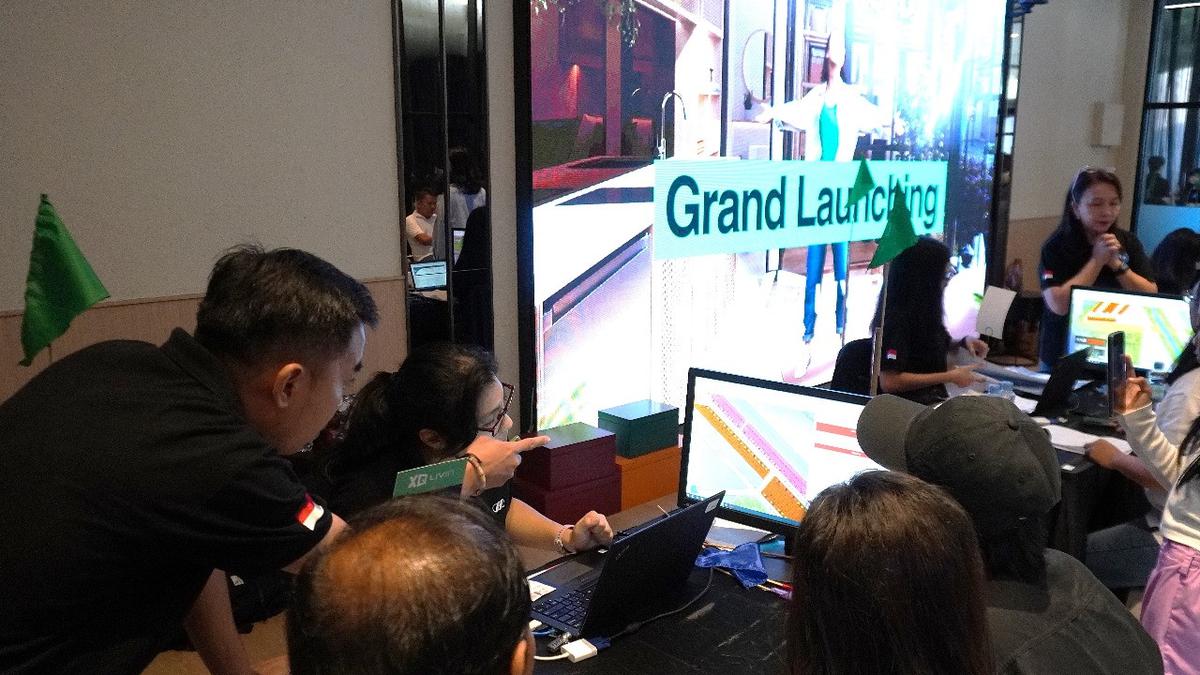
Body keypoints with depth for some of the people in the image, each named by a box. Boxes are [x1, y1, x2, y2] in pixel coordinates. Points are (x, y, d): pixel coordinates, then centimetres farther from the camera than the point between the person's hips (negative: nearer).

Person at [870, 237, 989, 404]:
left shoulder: (923, 312, 10)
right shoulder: (897, 319, -17)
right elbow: (889, 381, -21)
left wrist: (962, 343, 8)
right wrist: (950, 377, -16)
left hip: (933, 399, 9)